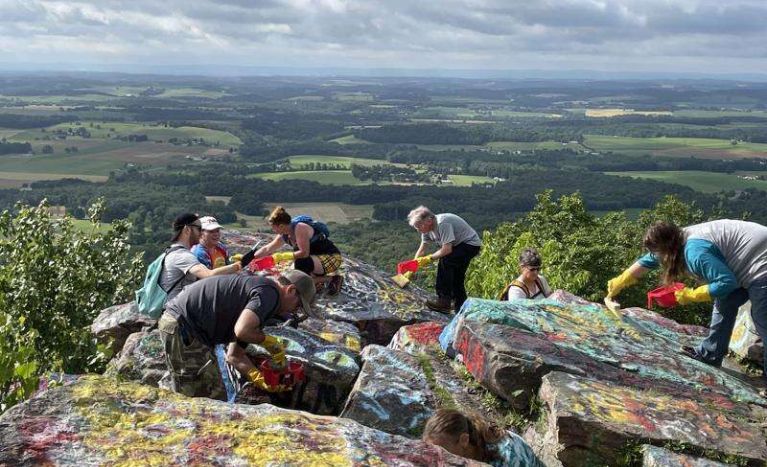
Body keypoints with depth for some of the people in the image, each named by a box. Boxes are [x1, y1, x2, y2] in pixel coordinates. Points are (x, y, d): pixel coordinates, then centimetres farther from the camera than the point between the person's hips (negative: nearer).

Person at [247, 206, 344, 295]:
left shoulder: (300, 228, -25)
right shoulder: (284, 235, 0)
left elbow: (304, 253, -30)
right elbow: (267, 249, 9)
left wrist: (282, 256, -24)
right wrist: (250, 258, 5)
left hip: (332, 257, -9)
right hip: (317, 257, 9)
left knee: (301, 263, -32)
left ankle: (332, 278, -12)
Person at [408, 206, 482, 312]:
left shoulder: (442, 224, -31)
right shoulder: (427, 228, -3)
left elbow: (447, 249, -33)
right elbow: (421, 250, 2)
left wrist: (429, 258, -24)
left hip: (471, 244, -10)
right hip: (458, 245, 10)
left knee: (444, 262, -27)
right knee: (456, 278, 13)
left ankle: (444, 301, -24)